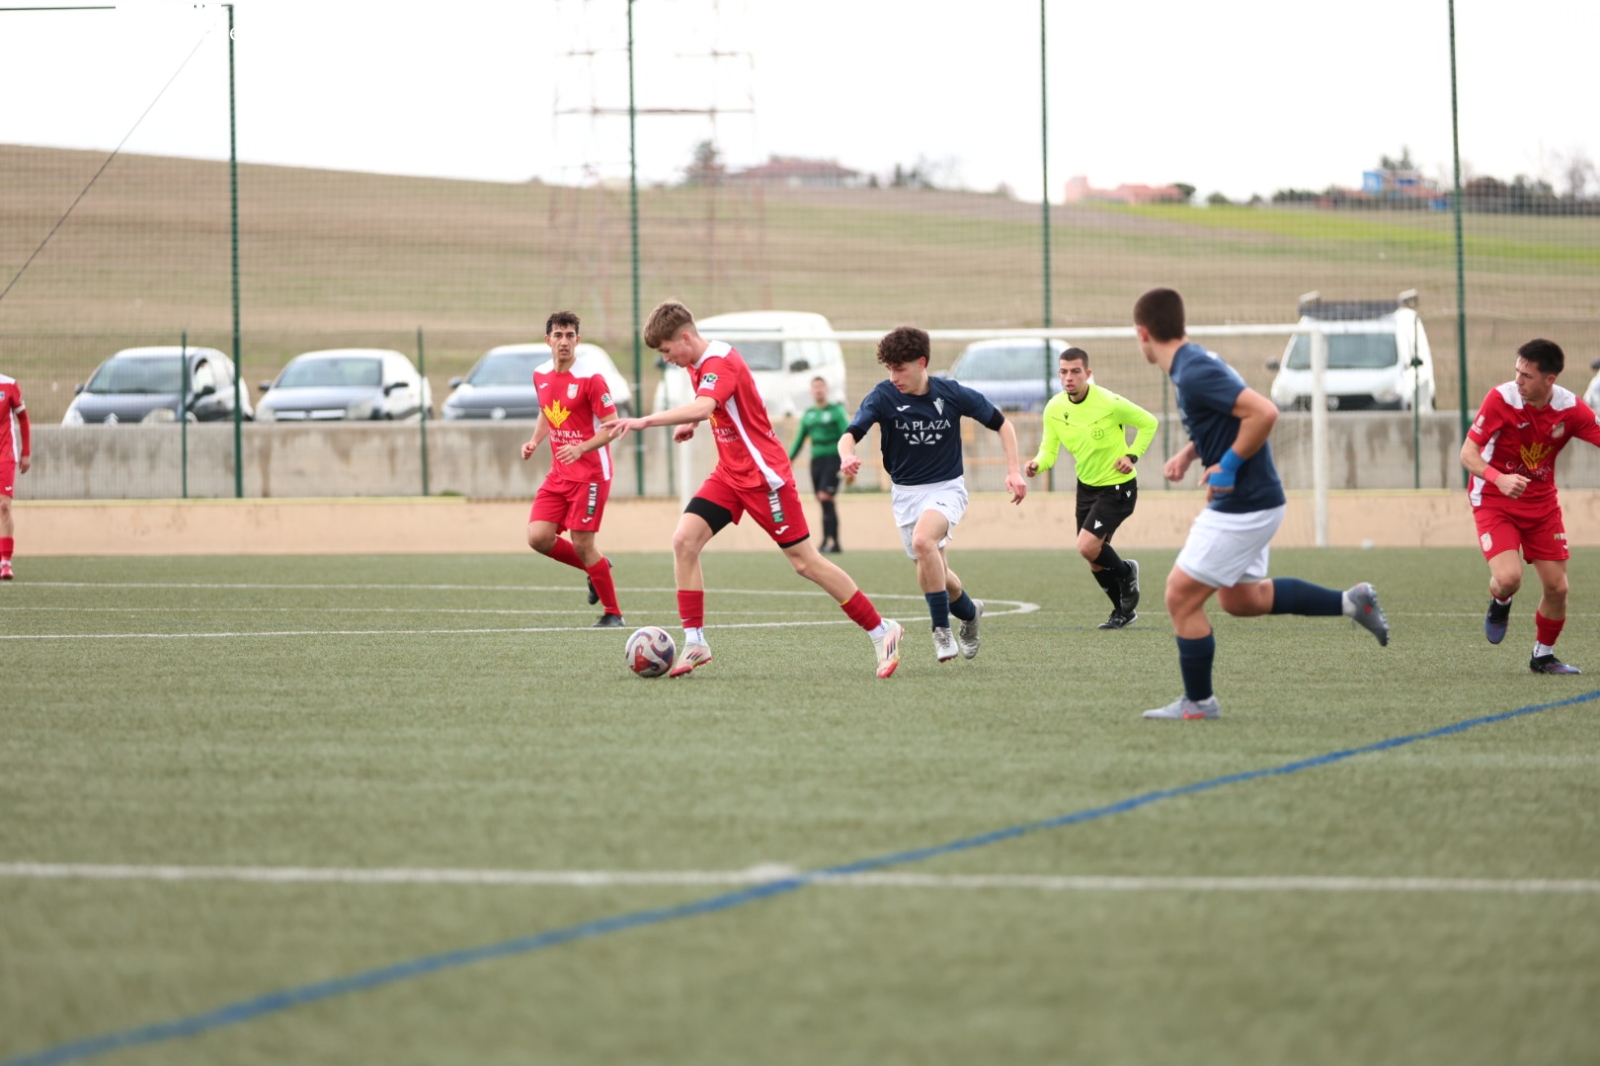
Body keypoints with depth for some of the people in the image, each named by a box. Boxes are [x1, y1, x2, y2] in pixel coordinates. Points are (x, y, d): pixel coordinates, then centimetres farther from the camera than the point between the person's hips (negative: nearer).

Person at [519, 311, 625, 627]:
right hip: (558, 474, 7)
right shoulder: (541, 376, 7)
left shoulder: (590, 379, -14)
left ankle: (612, 613, 8)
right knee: (538, 537, -6)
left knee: (581, 543, -8)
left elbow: (612, 427, -14)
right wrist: (535, 441, 6)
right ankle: (596, 567, 20)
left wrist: (581, 448, -28)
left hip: (590, 473, -7)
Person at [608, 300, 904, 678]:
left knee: (805, 562, -5)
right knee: (684, 540, -9)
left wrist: (644, 421, -46)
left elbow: (702, 407, -42)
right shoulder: (699, 364, 7)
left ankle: (881, 632, 6)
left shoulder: (720, 363, -22)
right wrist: (690, 422, 10)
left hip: (764, 473, -9)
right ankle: (694, 643, -6)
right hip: (729, 473, 9)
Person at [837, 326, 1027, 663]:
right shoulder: (883, 396, -12)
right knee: (936, 575, 8)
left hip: (946, 487, -3)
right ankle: (969, 612, 42)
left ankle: (942, 630, -20)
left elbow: (1001, 424, 1)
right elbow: (851, 433, -23)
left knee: (923, 540, -31)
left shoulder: (952, 394, -12)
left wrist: (1013, 470, -9)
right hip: (905, 492, 3)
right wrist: (847, 456, -47)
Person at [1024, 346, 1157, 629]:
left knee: (1087, 547, -20)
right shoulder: (1054, 409, -7)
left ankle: (1125, 572, 11)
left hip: (1117, 486, -6)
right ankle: (1123, 610, 33)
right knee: (1095, 560, 10)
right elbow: (1049, 449, 0)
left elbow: (1149, 423, -6)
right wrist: (1038, 464, -22)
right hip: (1087, 486, 6)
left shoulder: (1109, 403, -22)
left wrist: (1132, 455, -16)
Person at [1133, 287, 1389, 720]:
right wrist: (1187, 455, 11)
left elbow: (1264, 412, -30)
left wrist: (1228, 465, -22)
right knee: (1240, 599, 23)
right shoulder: (1194, 363, 9)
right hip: (1250, 501, 10)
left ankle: (1198, 702, 8)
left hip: (1243, 504, -10)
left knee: (1181, 596, -3)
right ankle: (1350, 602, 23)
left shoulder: (1194, 375, -23)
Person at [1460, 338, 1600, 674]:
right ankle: (1499, 605, 15)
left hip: (1542, 503, 3)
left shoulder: (1570, 408, -12)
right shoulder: (1501, 398, -20)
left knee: (1557, 587, 0)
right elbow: (1468, 453, -19)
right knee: (1508, 577, -23)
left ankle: (1543, 655, 25)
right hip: (1494, 499, -3)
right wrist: (1499, 479, -38)